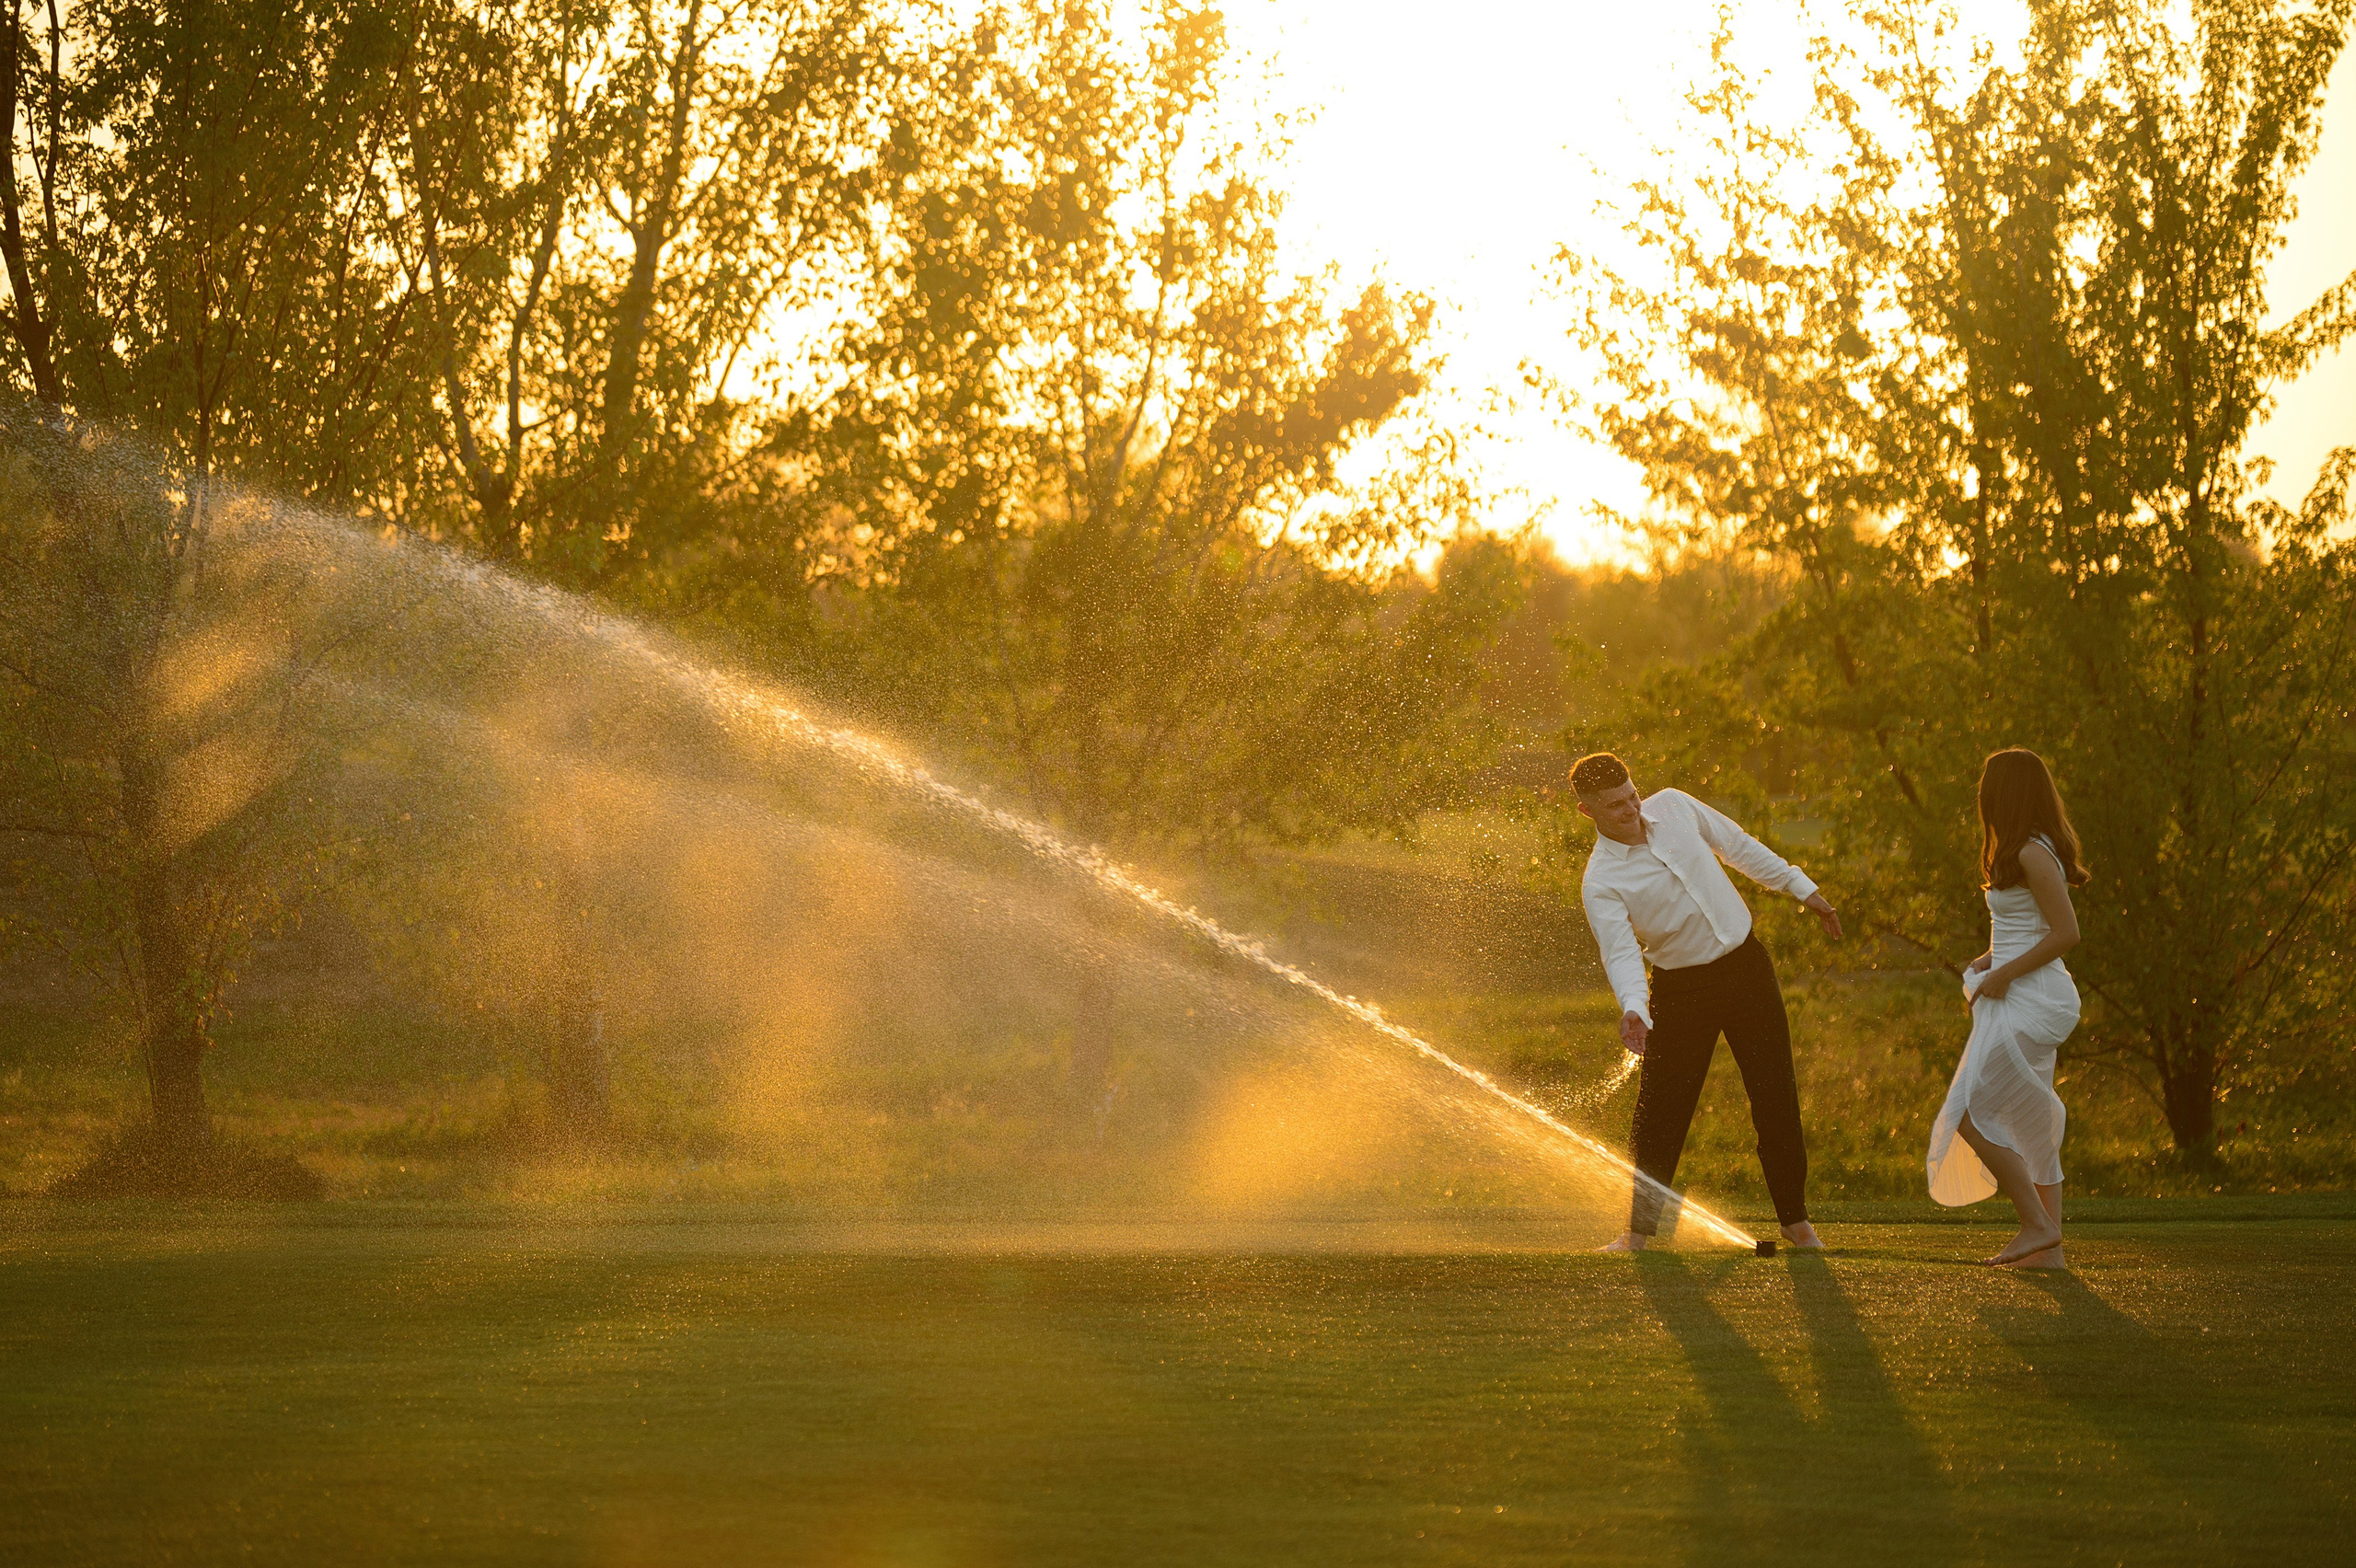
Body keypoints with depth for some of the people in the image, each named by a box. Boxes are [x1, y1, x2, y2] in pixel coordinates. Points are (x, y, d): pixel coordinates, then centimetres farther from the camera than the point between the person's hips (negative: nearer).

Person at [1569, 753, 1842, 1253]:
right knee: (1660, 1112, -4)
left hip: (1746, 963, 3)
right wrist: (1632, 1009, -46)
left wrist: (1802, 888, 13)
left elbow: (1738, 846, 11)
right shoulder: (1600, 884, -16)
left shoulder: (1672, 806, -3)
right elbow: (1621, 952, -28)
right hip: (1681, 989, -3)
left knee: (1776, 1097, 2)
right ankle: (1640, 1230, 10)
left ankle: (1795, 1220, 13)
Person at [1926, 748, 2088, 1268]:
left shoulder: (2033, 855, -15)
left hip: (2031, 1003, -10)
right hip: (2021, 1003, 10)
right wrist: (1990, 962, 10)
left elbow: (2066, 933, -20)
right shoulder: (2027, 852, 15)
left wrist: (2004, 973, -16)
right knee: (2027, 1124, 10)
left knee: (1970, 1114, -10)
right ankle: (2048, 1248, 9)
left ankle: (2037, 1225, -9)